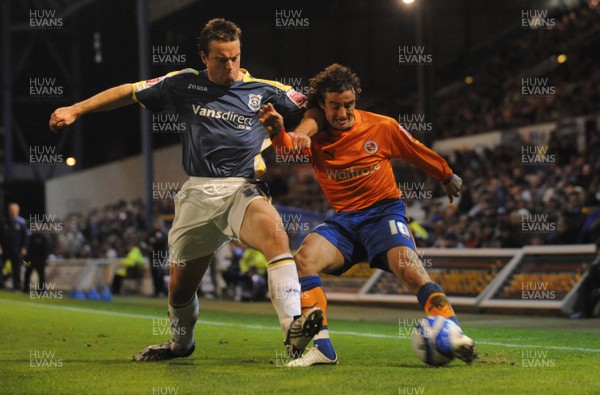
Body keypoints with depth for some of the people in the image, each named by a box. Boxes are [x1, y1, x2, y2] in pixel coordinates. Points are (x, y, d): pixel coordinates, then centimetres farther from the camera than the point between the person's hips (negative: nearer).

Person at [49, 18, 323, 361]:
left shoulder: (265, 91, 5)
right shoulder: (184, 85, 9)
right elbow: (129, 92, 16)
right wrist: (75, 110, 14)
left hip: (243, 189, -2)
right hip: (199, 192, 2)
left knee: (274, 233, -36)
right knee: (181, 286, 9)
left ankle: (293, 329, -45)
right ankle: (181, 343, 42)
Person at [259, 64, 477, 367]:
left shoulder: (383, 128, -3)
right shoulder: (316, 136, -2)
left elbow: (419, 154, 14)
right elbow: (291, 149, -26)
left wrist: (447, 176, 29)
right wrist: (278, 133, -49)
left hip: (384, 212, -2)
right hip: (344, 219, 2)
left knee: (409, 268, -28)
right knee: (303, 259, -22)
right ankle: (320, 347, -20)